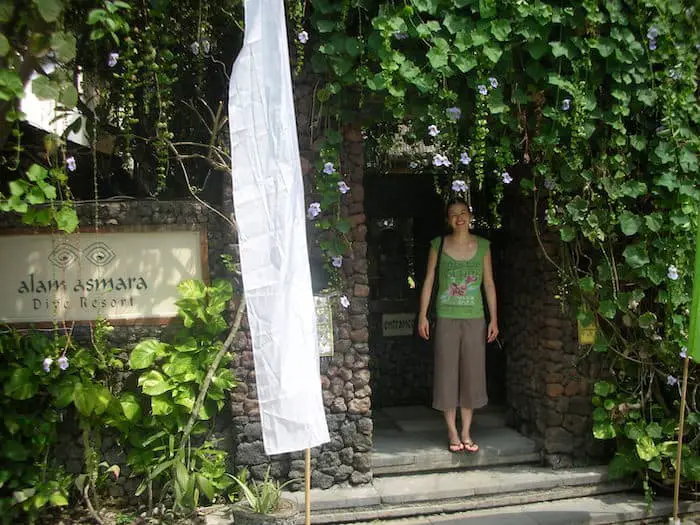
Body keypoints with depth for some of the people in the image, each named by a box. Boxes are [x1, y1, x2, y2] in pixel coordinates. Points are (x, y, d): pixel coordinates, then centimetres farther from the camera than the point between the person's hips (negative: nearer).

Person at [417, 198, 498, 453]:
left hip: (475, 319, 1)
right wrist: (422, 316, -3)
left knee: (472, 374, 5)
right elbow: (428, 281, 2)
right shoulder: (438, 245, 1)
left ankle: (466, 432, 16)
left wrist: (494, 318, 1)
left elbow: (489, 284, 6)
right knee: (447, 374, 2)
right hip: (446, 318, -1)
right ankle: (452, 433, 14)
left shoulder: (482, 246, 4)